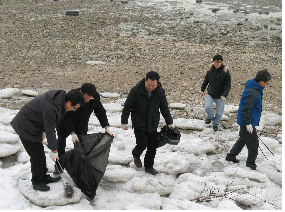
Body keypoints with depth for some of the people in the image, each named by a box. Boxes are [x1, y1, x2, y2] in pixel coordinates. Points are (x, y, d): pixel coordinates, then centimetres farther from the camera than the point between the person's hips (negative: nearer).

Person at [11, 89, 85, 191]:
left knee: (40, 153, 16)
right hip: (25, 127, -10)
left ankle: (43, 177, 29)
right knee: (37, 155, -4)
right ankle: (37, 183, 11)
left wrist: (43, 131, 17)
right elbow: (50, 130, -28)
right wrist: (54, 150, -20)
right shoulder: (50, 107, -33)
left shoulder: (59, 97, -4)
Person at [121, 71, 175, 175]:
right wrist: (124, 122, -3)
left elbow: (164, 108, 8)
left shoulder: (160, 92, -4)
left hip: (153, 124, 4)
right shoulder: (136, 91, -15)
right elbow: (127, 107, -6)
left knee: (153, 146, 5)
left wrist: (170, 123, 11)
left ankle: (149, 166, 25)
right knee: (142, 144, -9)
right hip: (139, 124, -4)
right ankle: (136, 155, 26)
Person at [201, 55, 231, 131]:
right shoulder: (210, 70, -5)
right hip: (210, 94, 2)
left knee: (219, 112, 8)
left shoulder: (225, 72, -14)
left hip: (220, 96, -2)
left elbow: (228, 85, -13)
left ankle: (215, 124, 35)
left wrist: (224, 95, -25)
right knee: (207, 107, -16)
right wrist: (202, 89, 12)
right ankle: (210, 117, 18)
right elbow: (206, 81, 12)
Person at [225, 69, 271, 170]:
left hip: (245, 121, 10)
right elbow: (245, 109, -25)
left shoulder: (255, 89, 7)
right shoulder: (252, 92, -26)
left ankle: (231, 156, 33)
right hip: (247, 122, -10)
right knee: (253, 143, 3)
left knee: (243, 139, 22)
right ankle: (251, 163, 18)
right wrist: (248, 123, -22)